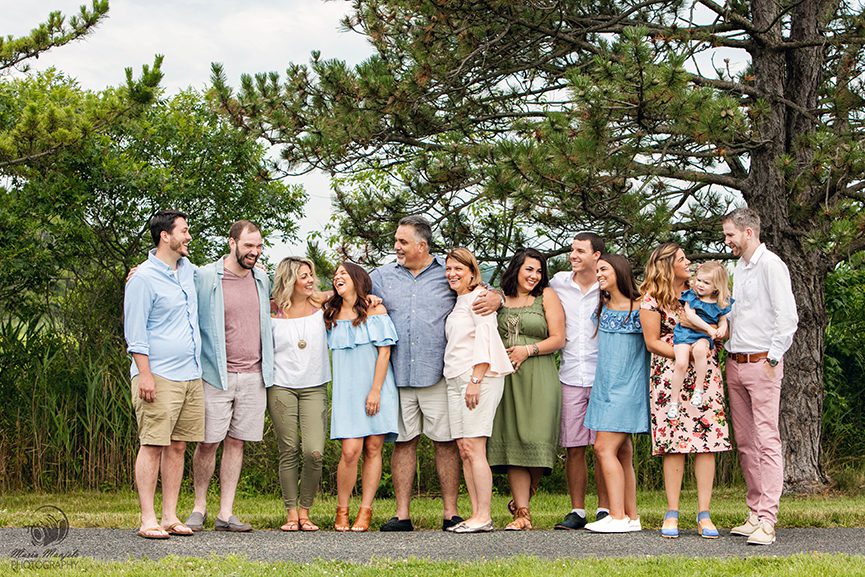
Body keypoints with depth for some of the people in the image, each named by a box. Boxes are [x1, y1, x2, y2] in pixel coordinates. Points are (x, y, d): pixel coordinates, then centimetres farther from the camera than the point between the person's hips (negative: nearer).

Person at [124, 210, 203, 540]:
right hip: (159, 376, -7)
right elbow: (135, 331, -10)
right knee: (153, 445, -6)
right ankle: (148, 520, -4)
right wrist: (144, 374, -16)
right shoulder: (144, 278, -8)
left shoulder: (187, 269, 15)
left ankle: (170, 516, 10)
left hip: (191, 375, 7)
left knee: (177, 446, 7)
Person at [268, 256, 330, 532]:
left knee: (314, 452, -10)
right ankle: (290, 513, 10)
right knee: (288, 452, 0)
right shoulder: (272, 311, 1)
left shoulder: (320, 302, 5)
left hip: (314, 388, 1)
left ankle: (305, 511, 6)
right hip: (281, 387, -1)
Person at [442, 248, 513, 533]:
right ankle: (476, 514, 3)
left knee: (474, 448, -13)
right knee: (463, 449, 3)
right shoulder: (457, 302, 22)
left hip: (479, 378, -9)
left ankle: (484, 517, -13)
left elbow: (485, 339, -13)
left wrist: (475, 380, -19)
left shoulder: (479, 297, -4)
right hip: (455, 380, 9)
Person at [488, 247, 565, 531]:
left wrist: (528, 350, -9)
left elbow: (558, 339, 1)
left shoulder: (547, 296, 7)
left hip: (538, 378, -2)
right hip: (504, 378, 2)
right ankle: (522, 514, -4)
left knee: (535, 440, -8)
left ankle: (522, 499, 15)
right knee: (512, 442, -4)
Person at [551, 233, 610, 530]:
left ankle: (604, 509, 7)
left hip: (602, 375, -2)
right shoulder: (558, 283, 7)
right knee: (574, 447, 3)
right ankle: (577, 511, 10)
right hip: (571, 375, 2)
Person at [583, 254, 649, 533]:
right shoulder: (602, 307, 13)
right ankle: (631, 517, 9)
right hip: (604, 385, 7)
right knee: (622, 452, 6)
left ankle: (617, 516, -13)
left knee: (604, 447, -14)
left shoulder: (638, 308, -8)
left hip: (627, 385, -7)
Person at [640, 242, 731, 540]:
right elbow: (652, 342, -2)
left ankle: (704, 515, -2)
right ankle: (672, 514, 0)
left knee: (707, 441, -4)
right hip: (670, 375, -4)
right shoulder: (652, 298, 0)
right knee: (674, 443, -7)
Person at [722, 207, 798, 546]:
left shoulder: (770, 265, -9)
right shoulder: (739, 268, 17)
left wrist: (773, 358, -15)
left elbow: (788, 316, -15)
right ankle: (756, 514, 14)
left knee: (767, 441, -10)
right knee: (745, 442, 9)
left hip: (761, 364, -9)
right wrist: (730, 351, 13)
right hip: (735, 365, 9)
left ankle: (766, 521, -14)